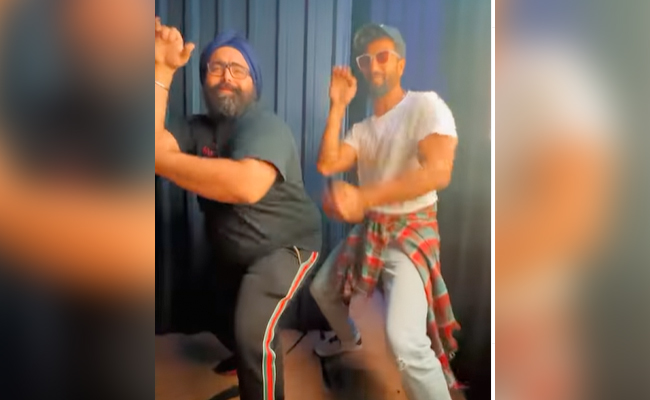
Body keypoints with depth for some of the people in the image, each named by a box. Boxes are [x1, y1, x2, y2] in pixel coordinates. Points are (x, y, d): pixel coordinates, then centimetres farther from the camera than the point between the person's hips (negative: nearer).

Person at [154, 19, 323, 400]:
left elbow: (246, 185, -46)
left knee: (254, 333, -26)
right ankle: (247, 366, 62)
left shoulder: (265, 125, -26)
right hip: (233, 251, 8)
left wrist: (161, 159, -41)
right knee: (230, 326, 27)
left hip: (285, 246, -7)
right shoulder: (199, 127, -3)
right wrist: (162, 70, -23)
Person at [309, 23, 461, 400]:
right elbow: (327, 165, -5)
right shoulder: (363, 128, 8)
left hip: (411, 232, -8)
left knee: (404, 340, -26)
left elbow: (438, 172, -31)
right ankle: (348, 337, 52)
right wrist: (338, 106, -8)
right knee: (322, 288, 23)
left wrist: (362, 197, -38)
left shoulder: (426, 106, -15)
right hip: (369, 230, 8)